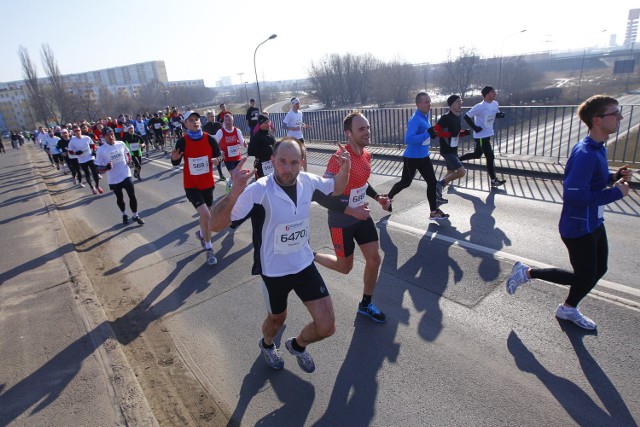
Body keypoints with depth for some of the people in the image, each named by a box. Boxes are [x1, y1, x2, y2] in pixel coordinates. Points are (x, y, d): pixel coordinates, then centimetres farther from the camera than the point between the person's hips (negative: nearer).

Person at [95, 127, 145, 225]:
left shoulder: (121, 144, -3)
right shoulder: (101, 150, -12)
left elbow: (127, 153, 19)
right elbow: (98, 167, -9)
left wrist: (129, 160, 0)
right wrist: (107, 167, -29)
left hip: (126, 175, 1)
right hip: (113, 179, -1)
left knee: (132, 196, 1)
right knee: (119, 198, 16)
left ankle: (135, 215, 18)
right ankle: (124, 215, 39)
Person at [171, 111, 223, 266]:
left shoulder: (209, 139, -7)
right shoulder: (182, 142, -11)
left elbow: (219, 155, 3)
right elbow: (176, 163, -5)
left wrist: (217, 159, -20)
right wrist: (174, 158, -28)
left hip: (208, 183, 3)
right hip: (191, 185, -3)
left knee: (205, 215, 19)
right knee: (206, 216, -16)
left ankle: (201, 233, 53)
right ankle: (209, 249, 1)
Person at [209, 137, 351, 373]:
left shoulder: (308, 182, -10)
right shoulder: (258, 191, -26)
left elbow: (335, 188, 11)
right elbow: (215, 225, -31)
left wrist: (345, 170, -10)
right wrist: (235, 191, -47)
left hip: (305, 264, 4)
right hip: (273, 271, -3)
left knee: (326, 327, 1)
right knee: (277, 319, 23)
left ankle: (297, 344, 37)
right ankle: (267, 344, 62)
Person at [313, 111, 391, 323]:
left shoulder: (366, 154, 0)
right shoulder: (339, 159, -27)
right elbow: (321, 195, -27)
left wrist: (377, 197, 5)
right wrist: (350, 210, -31)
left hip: (362, 216, 7)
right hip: (342, 221, -7)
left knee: (374, 259, 8)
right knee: (345, 267, 9)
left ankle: (366, 304, 28)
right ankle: (310, 257, 35)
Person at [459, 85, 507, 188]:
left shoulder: (495, 104, 3)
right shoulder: (480, 106, -21)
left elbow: (496, 114, 19)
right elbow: (466, 116, -18)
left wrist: (500, 115, -4)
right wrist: (475, 127, -21)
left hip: (488, 133, 9)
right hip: (481, 135, -9)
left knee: (477, 154, 19)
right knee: (490, 157, -5)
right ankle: (494, 180, 5)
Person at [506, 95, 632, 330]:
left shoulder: (597, 148, 4)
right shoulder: (585, 154, -27)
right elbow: (575, 195, -33)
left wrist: (614, 177, 0)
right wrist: (616, 192, -23)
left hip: (593, 223, 10)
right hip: (578, 228, -10)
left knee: (599, 270, 20)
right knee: (585, 277, 4)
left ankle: (568, 309, 39)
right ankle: (527, 272, 16)